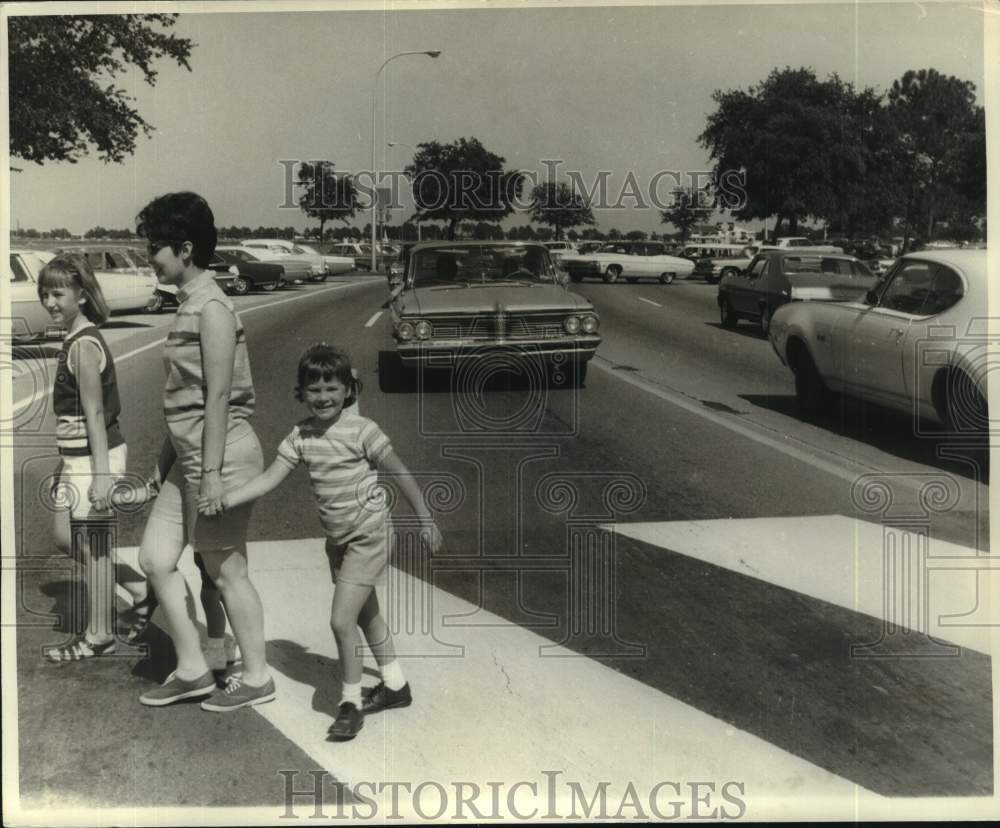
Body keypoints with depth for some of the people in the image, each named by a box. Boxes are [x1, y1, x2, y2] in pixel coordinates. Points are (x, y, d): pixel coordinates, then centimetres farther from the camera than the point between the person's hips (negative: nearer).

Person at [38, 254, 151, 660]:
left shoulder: (84, 346, -17)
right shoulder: (76, 341, 12)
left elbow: (94, 413, -21)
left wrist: (101, 474, -23)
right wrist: (65, 461, 23)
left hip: (95, 458, -10)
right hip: (77, 459, 10)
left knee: (93, 544, 2)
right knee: (65, 539, 17)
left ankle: (99, 636, 16)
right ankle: (140, 589, 27)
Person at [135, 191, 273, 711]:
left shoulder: (211, 308, -16)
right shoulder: (188, 305, 12)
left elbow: (218, 397, -20)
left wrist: (212, 472, -21)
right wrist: (168, 455, 20)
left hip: (220, 455, -10)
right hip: (188, 454, 10)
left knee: (225, 571, 3)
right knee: (155, 557, 11)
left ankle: (256, 678, 19)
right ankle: (192, 669, 22)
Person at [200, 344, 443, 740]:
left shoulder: (360, 430, -17)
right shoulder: (301, 436, -2)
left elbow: (399, 473, -10)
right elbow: (269, 478, -4)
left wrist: (426, 520, -5)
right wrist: (224, 500, -15)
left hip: (368, 536, -7)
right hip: (337, 539, 7)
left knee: (341, 620, -11)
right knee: (366, 615, 20)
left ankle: (351, 702, 8)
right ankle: (395, 684, 38)